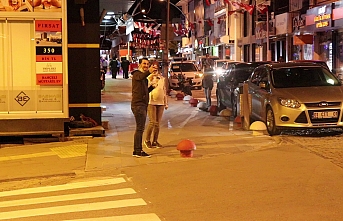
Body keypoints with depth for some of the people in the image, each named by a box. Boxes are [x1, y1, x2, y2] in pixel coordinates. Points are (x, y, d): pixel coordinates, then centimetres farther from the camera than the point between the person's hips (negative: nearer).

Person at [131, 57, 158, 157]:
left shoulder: (144, 76, 22)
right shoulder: (137, 74, -7)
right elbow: (140, 77, -34)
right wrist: (148, 72, -54)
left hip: (143, 104, 10)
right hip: (138, 104, -10)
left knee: (140, 128, 13)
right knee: (140, 128, -11)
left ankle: (138, 150, 19)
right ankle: (137, 151, -10)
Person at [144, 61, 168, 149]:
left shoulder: (162, 78, 13)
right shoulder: (148, 78, -1)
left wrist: (166, 103, 16)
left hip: (160, 103, 5)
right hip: (151, 102, -5)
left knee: (157, 123, 6)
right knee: (152, 122, -10)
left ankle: (155, 141, 14)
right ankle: (147, 140, 5)